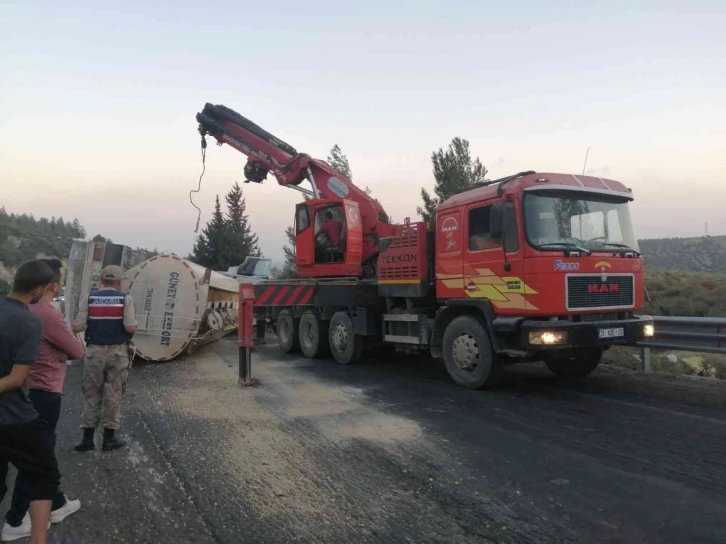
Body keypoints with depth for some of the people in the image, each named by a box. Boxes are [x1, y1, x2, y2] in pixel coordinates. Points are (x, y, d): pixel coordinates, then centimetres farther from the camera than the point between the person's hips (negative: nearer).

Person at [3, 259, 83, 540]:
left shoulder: (29, 309, 4)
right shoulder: (49, 315, -23)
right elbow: (77, 351, -15)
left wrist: (59, 348, -2)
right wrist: (70, 337, 4)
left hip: (30, 390, 10)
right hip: (44, 393, -9)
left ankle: (56, 504, 34)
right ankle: (14, 521, 14)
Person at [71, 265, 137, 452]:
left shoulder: (88, 299, 0)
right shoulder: (125, 299, -6)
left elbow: (77, 327, -6)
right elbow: (130, 327, -15)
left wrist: (92, 322, 14)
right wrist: (135, 322, 6)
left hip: (94, 351, 1)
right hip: (118, 352, -1)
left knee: (91, 394, 12)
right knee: (113, 394, 8)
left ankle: (88, 438, 15)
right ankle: (109, 438, 14)